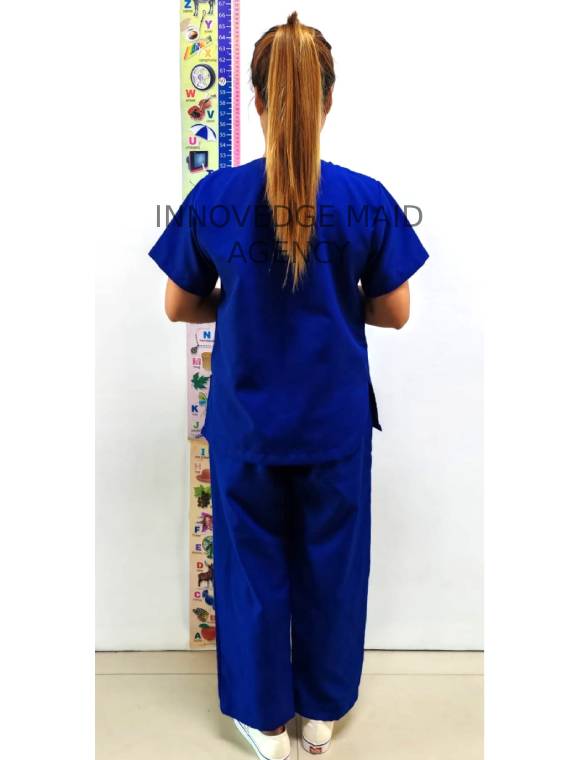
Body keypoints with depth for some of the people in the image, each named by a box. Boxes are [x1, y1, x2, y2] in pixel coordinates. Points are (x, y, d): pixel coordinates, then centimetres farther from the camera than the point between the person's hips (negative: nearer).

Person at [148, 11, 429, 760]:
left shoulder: (213, 196, -10)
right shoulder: (368, 199, -11)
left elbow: (180, 307, -1)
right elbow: (393, 313, -3)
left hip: (246, 421, 0)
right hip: (335, 420, 1)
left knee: (253, 565, 19)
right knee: (331, 563, 20)